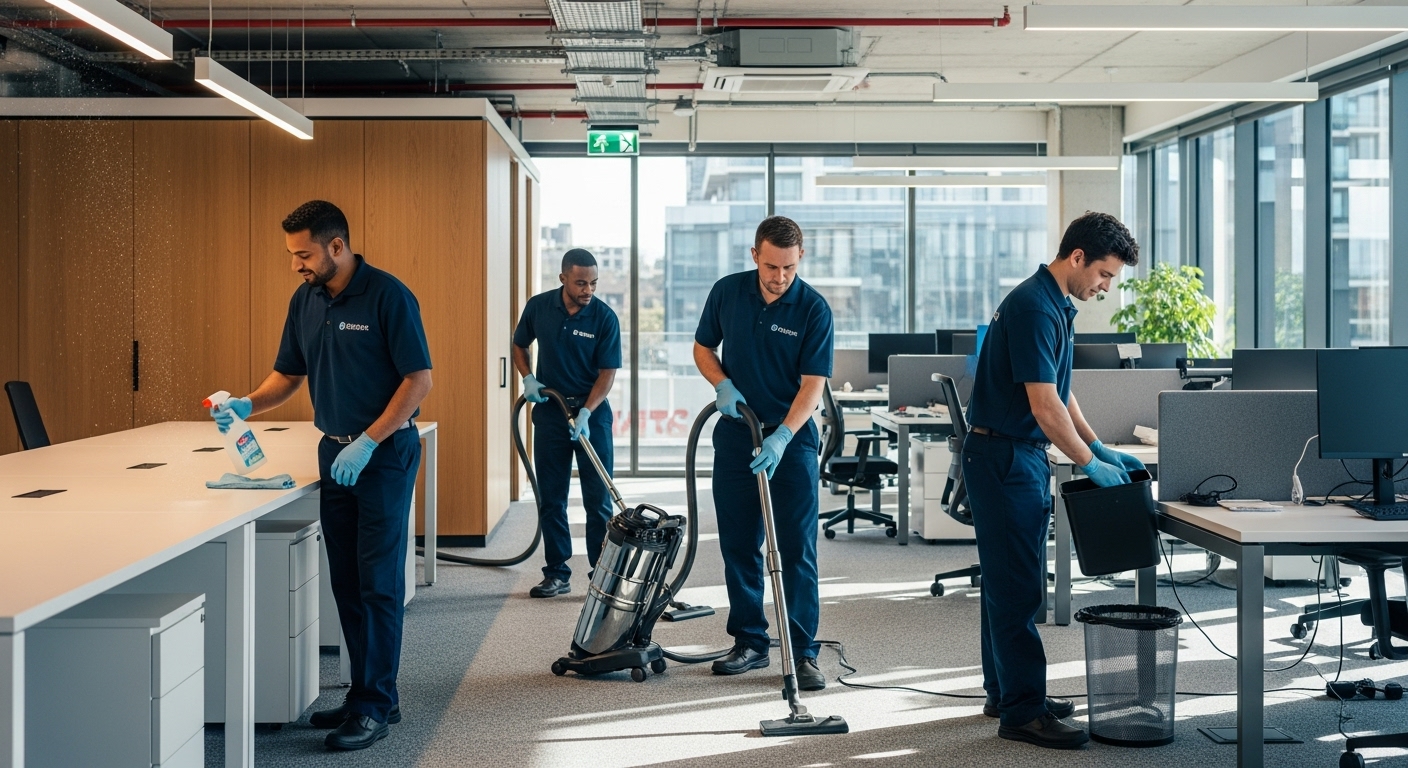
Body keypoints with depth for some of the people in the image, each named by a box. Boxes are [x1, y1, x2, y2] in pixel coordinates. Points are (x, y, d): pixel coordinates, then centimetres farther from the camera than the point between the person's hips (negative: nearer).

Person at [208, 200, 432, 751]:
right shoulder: (305, 301, 7)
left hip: (385, 452, -7)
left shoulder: (388, 296, -14)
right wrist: (246, 405, -4)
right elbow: (288, 375, 15)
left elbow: (418, 378, -15)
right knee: (345, 580, 10)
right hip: (335, 452, 7)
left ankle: (376, 705, 2)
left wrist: (368, 442, -20)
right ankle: (365, 692, 19)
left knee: (377, 581, -5)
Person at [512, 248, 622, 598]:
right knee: (551, 499, 6)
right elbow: (519, 345, 12)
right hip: (549, 409, 2)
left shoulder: (605, 317, -11)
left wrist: (585, 412, -22)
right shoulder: (538, 307, -4)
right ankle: (557, 573, 14)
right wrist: (528, 378, -5)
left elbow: (608, 372, -11)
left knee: (598, 499, -1)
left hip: (592, 410, -2)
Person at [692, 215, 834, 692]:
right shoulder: (727, 292, -1)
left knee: (796, 549, -5)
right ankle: (749, 643, 18)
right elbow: (703, 348, 11)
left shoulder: (813, 308, -11)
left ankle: (802, 653, -1)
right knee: (739, 545, 7)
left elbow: (813, 384, -15)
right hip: (735, 433, 4)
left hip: (791, 437, -3)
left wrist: (781, 437, -27)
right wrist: (723, 384, -9)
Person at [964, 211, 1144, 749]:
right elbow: (1045, 407, -23)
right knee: (1018, 585, -7)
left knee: (1009, 580, 15)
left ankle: (1005, 691, 25)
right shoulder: (1033, 308, -20)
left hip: (1020, 456, 11)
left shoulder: (1056, 306, 13)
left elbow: (1060, 393, 20)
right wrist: (1091, 465, -15)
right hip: (1003, 457, -11)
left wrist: (1101, 449, 15)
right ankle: (1022, 711, -3)